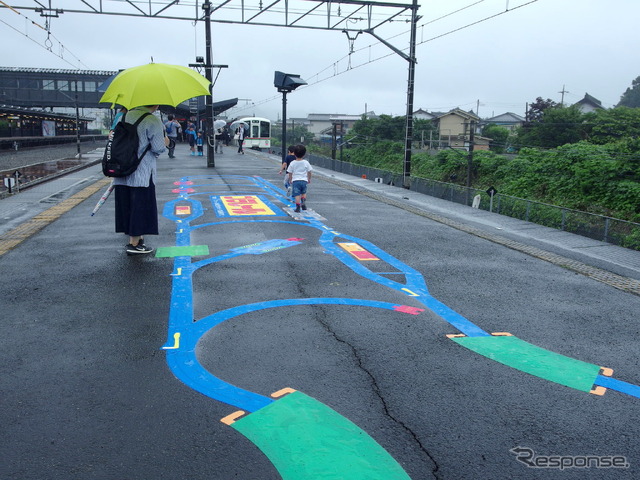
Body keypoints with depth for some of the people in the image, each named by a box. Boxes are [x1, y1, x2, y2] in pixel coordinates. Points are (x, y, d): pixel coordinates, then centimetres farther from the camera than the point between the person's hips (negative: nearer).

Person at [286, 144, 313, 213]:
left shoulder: (292, 163, -3)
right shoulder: (306, 163, -1)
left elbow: (290, 173, 4)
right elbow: (309, 172, 6)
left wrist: (290, 180, 18)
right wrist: (309, 179, 20)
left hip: (295, 180, -1)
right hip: (304, 180, 2)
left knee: (297, 194, -1)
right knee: (303, 193, 22)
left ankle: (298, 207, -5)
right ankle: (303, 203, 9)